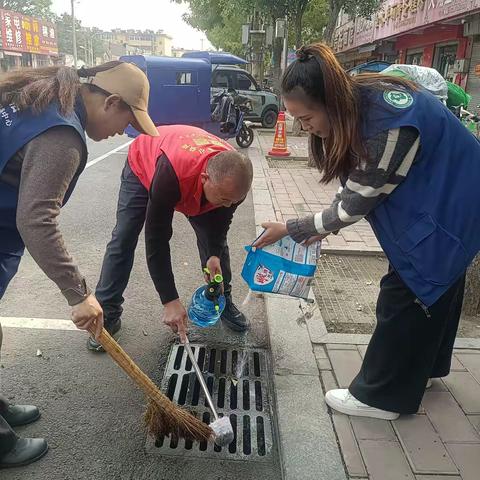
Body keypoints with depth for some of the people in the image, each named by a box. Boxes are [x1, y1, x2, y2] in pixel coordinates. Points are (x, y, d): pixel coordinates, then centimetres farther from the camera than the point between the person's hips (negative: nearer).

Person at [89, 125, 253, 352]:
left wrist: (215, 255, -28)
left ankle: (222, 301, 16)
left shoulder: (234, 176, -34)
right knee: (123, 239, -11)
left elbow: (221, 220, -12)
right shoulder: (171, 173, -49)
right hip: (143, 165, -3)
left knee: (215, 236, -3)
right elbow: (156, 241, -41)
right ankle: (107, 315, 2)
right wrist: (170, 301, -40)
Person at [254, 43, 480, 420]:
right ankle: (425, 366, 41)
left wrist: (290, 230, -17)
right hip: (431, 196, 9)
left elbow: (356, 203, -27)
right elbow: (360, 184, 3)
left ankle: (381, 396, 13)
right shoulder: (355, 101, -8)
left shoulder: (386, 125, -36)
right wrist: (330, 224, -5)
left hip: (448, 206, -9)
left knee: (405, 293, -3)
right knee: (436, 287, 21)